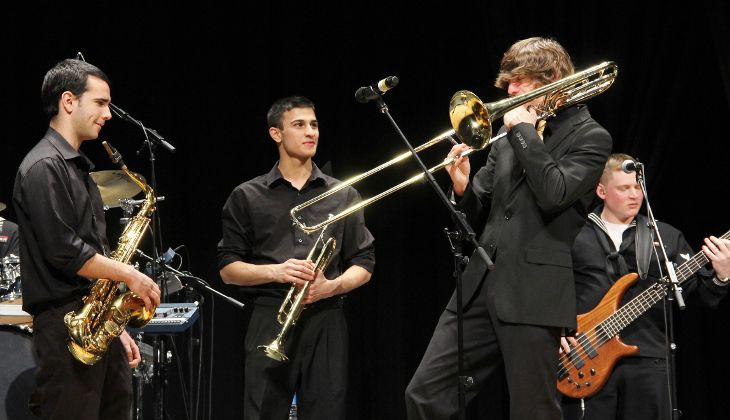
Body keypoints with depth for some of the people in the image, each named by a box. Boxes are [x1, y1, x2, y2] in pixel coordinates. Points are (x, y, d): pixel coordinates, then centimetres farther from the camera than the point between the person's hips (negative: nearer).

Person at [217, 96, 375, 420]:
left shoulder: (343, 195, 12)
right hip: (270, 322, -1)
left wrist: (331, 286, -10)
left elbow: (364, 266, 10)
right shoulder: (247, 197, 6)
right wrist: (276, 272, -12)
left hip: (327, 323, 1)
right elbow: (228, 269, 5)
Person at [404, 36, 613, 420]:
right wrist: (463, 188, -2)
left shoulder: (589, 137, -1)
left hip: (533, 294, -6)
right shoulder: (507, 137, 18)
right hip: (481, 284, 6)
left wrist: (524, 132, -9)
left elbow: (554, 194, -18)